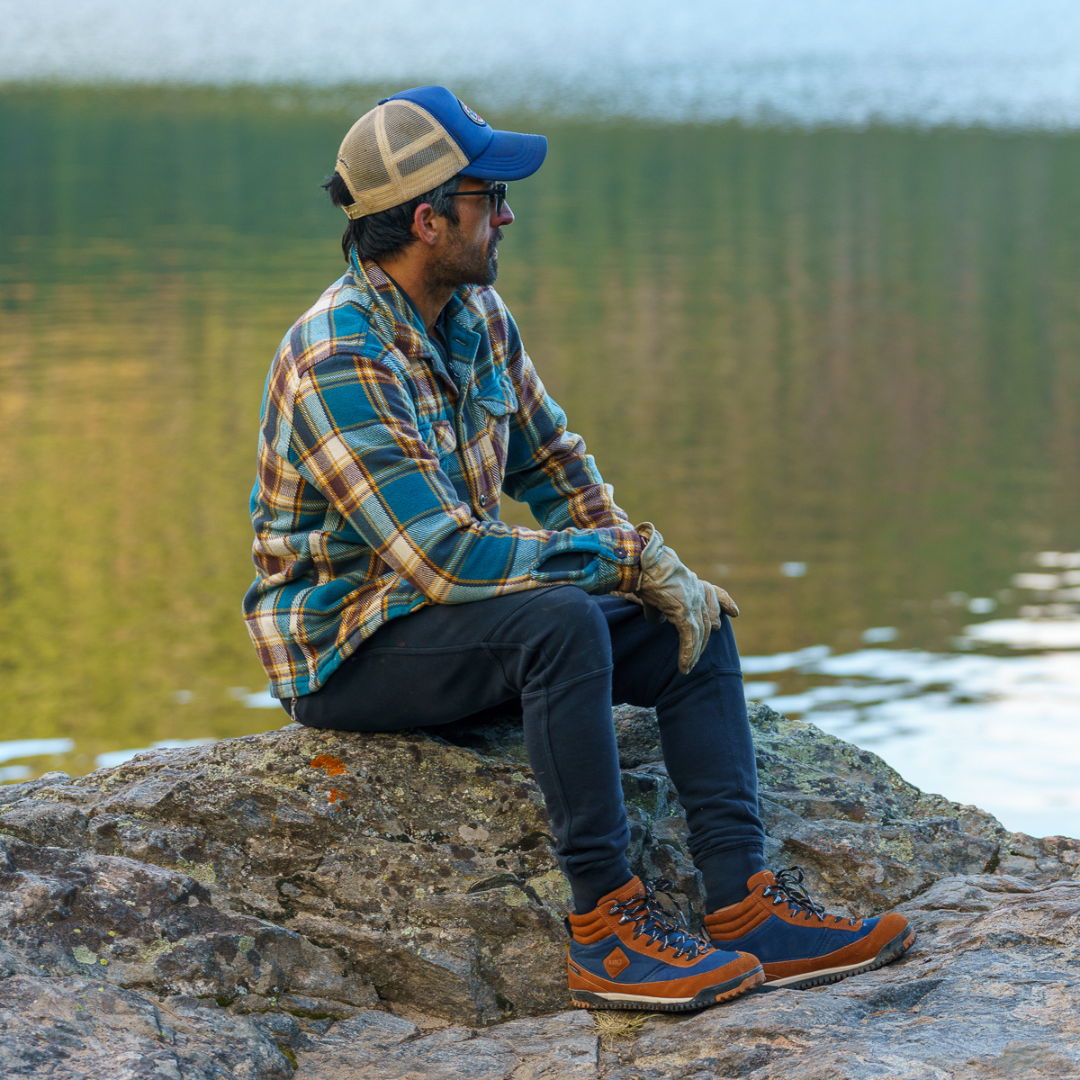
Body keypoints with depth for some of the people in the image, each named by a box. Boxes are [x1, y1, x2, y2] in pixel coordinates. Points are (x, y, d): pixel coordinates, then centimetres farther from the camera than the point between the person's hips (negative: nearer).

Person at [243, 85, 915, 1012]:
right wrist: (628, 556, -24)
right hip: (343, 649, -9)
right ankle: (607, 925, -27)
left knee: (693, 626, -2)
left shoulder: (477, 315, 4)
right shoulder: (338, 362, -25)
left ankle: (747, 907, -10)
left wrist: (662, 569, 2)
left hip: (449, 610, 9)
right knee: (559, 619, -33)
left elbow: (549, 462, 17)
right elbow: (446, 557, -31)